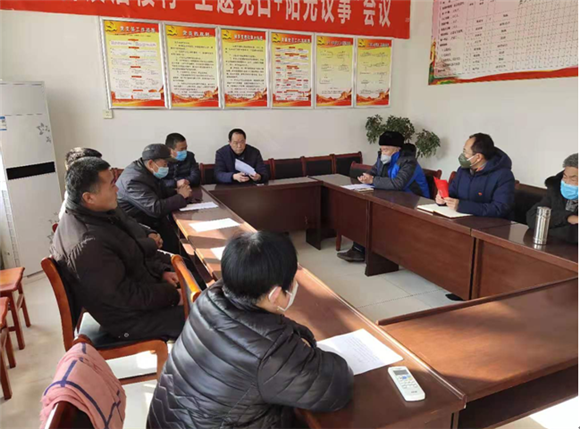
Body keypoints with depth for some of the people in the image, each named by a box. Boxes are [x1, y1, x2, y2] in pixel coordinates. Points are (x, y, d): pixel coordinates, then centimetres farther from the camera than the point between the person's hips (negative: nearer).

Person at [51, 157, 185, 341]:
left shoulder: (99, 213, -2)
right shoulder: (88, 246, -32)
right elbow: (126, 297, -27)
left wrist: (161, 270, 0)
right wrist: (173, 295, -17)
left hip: (136, 285, 9)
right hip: (129, 317, -9)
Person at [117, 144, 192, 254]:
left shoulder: (146, 171, 4)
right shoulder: (135, 180, -25)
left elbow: (160, 192, 17)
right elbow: (156, 209, -31)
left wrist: (177, 192, -3)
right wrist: (181, 196, -20)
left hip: (148, 219, 9)